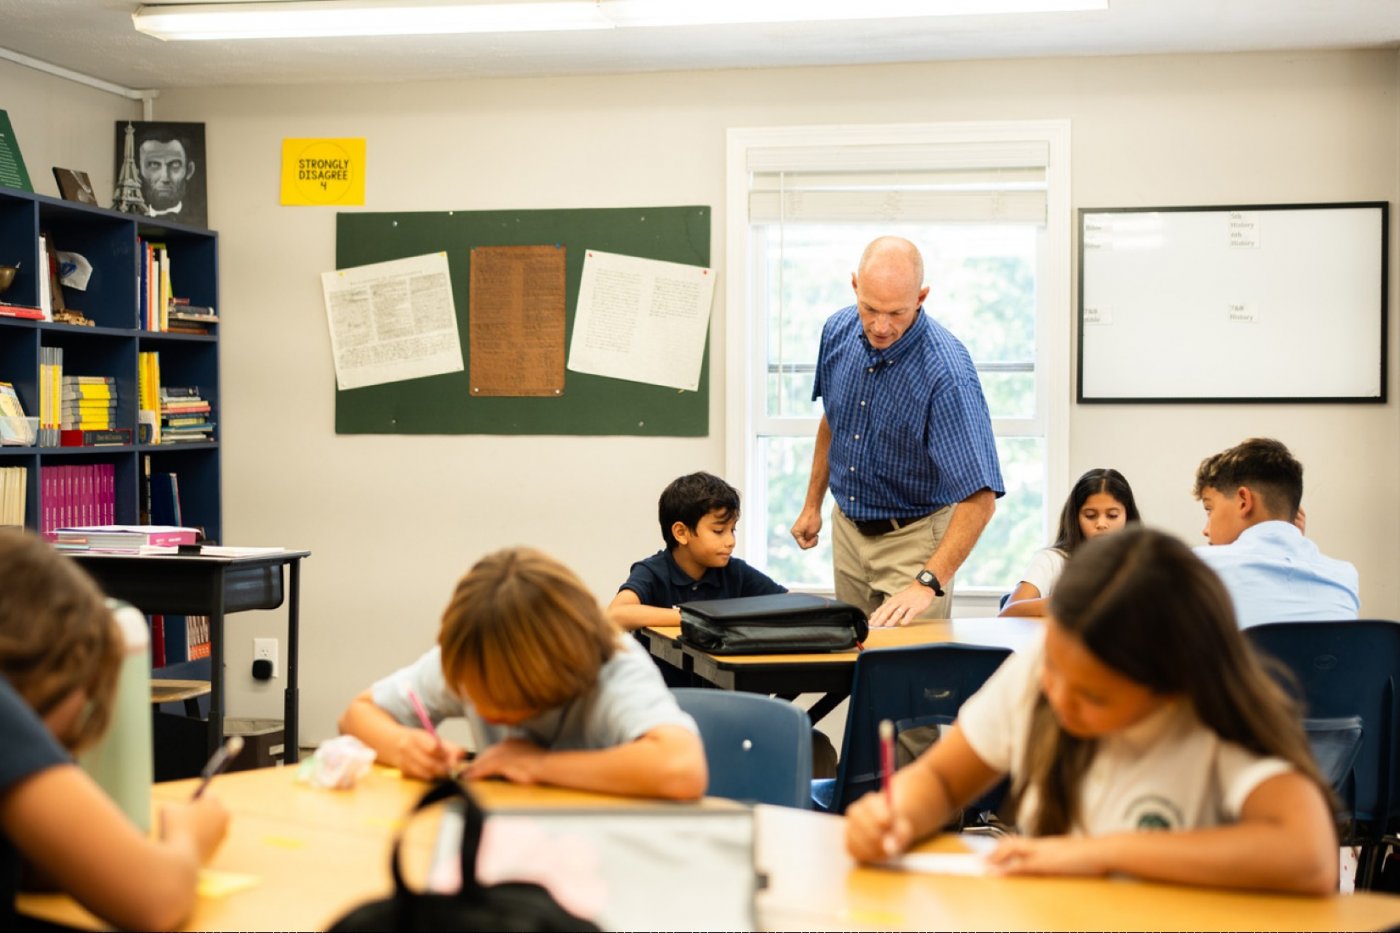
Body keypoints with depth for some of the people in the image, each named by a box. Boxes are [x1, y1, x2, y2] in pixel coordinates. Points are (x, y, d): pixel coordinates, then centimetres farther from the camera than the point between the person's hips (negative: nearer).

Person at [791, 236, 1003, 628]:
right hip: (847, 528, 6)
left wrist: (927, 584, -41)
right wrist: (812, 504, 16)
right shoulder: (838, 331, -8)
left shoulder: (947, 371, -29)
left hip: (913, 537, -5)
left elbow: (979, 497, -33)